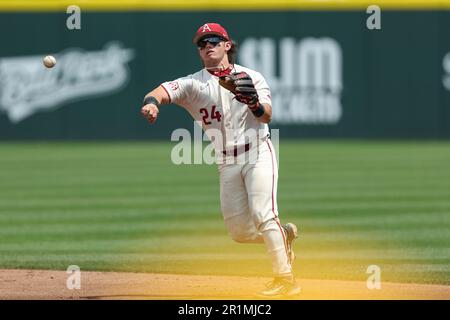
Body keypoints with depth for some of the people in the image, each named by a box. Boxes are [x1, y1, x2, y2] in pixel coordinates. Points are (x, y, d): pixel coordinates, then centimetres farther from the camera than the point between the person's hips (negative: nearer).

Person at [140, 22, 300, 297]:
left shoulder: (252, 77, 0)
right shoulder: (194, 84, 2)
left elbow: (266, 117, -13)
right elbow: (165, 90, -17)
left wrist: (255, 103, -36)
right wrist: (151, 101, -40)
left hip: (258, 153, -3)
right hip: (227, 163, 4)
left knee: (262, 214, -19)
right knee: (240, 232, 3)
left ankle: (285, 278, -17)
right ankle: (284, 234, 30)